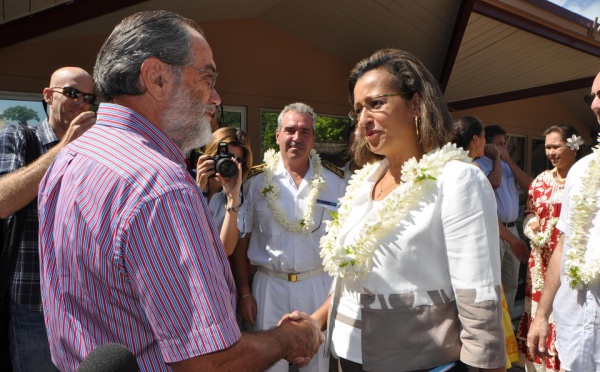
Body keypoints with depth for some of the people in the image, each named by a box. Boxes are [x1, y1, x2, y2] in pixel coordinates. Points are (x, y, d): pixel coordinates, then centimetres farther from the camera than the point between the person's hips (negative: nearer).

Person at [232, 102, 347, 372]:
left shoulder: (334, 181, -1)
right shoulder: (257, 180, -3)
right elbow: (240, 242, 1)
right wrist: (244, 293, -1)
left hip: (320, 285, 1)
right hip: (269, 286, 0)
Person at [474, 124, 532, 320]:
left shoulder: (507, 165, 16)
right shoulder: (479, 165, -9)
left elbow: (528, 185, 4)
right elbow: (494, 182, -25)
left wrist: (509, 160, -1)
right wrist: (497, 157, -12)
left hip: (512, 229, 8)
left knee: (511, 279, 18)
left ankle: (508, 313, 31)